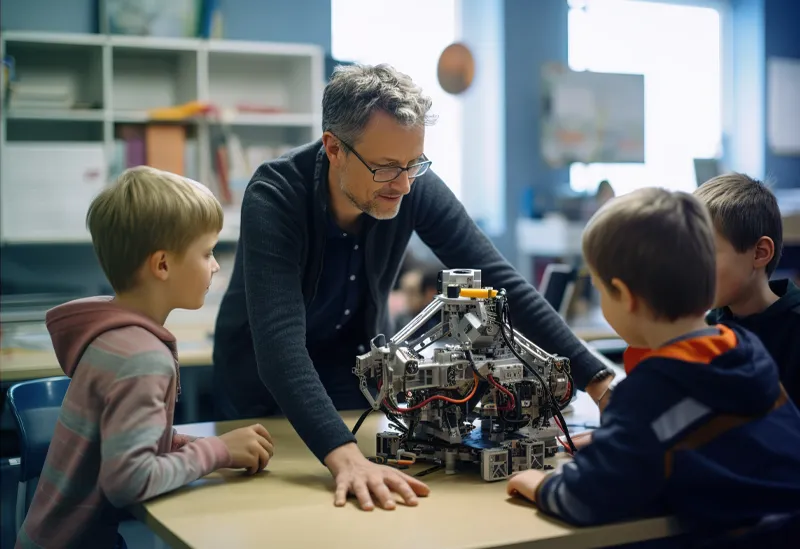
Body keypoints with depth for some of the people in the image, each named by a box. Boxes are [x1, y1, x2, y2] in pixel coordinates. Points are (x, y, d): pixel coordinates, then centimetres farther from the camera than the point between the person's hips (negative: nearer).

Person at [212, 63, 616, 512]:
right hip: (269, 388, -3)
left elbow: (503, 283, -19)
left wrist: (598, 379, -28)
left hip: (361, 373, 3)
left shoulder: (417, 188, -20)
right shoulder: (275, 198, -32)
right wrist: (345, 456, -56)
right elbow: (279, 342, -42)